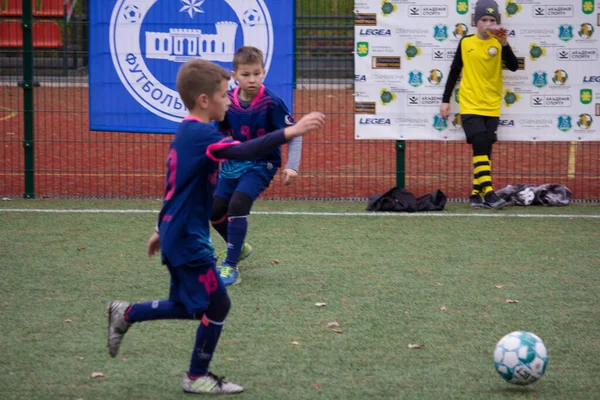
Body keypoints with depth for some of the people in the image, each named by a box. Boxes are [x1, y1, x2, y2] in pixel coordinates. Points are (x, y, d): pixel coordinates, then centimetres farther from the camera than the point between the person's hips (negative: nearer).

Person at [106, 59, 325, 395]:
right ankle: (197, 378, 11)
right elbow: (242, 152, -39)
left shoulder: (186, 133, 12)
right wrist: (289, 133, -46)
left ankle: (126, 314, 29)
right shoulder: (201, 135, -20)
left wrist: (164, 230, 30)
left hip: (178, 234, 10)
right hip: (189, 238, -10)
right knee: (217, 305, -1)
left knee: (192, 306, 20)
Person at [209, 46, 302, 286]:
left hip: (261, 165, -6)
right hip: (233, 164, 6)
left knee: (237, 205, -24)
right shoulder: (228, 102, -7)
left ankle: (230, 266, -16)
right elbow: (220, 135, 10)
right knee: (215, 210, 6)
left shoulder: (271, 103, -20)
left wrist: (292, 166, -24)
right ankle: (239, 248, 36)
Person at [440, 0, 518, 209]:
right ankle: (488, 192, -17)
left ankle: (476, 193, 10)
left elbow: (513, 66, -14)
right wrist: (445, 100, 9)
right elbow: (454, 71, 10)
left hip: (491, 107, 1)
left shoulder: (498, 43, 1)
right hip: (470, 106, -1)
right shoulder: (466, 42, 3)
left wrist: (504, 43, -25)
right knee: (480, 146, -14)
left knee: (484, 150, 4)